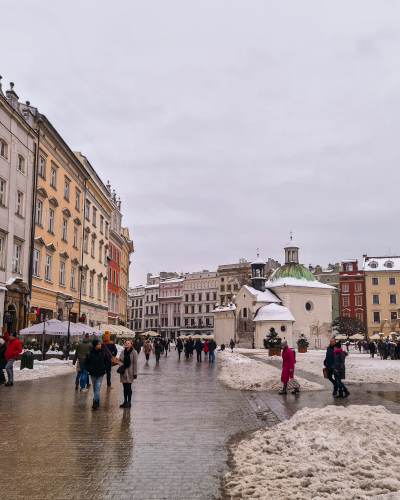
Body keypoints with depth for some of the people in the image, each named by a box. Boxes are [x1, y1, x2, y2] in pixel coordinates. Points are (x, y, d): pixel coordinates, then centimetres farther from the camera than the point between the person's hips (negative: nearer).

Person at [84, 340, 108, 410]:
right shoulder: (89, 353, -6)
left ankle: (95, 402, -10)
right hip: (93, 374, 1)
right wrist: (89, 370, -8)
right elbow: (86, 364, 4)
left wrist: (105, 368, 1)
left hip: (101, 374, -1)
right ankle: (97, 401, 28)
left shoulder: (103, 352, -4)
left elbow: (107, 361, 12)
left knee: (97, 388, -10)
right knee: (94, 388, 13)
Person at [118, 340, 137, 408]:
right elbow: (119, 360, 13)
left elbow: (135, 363, -7)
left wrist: (135, 373, -9)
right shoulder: (122, 352, 7)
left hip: (130, 372, -5)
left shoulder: (134, 352, -7)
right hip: (123, 372, 5)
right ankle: (125, 401, 19)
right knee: (125, 387, 11)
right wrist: (121, 365, -9)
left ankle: (129, 402, 3)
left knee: (129, 387, -4)